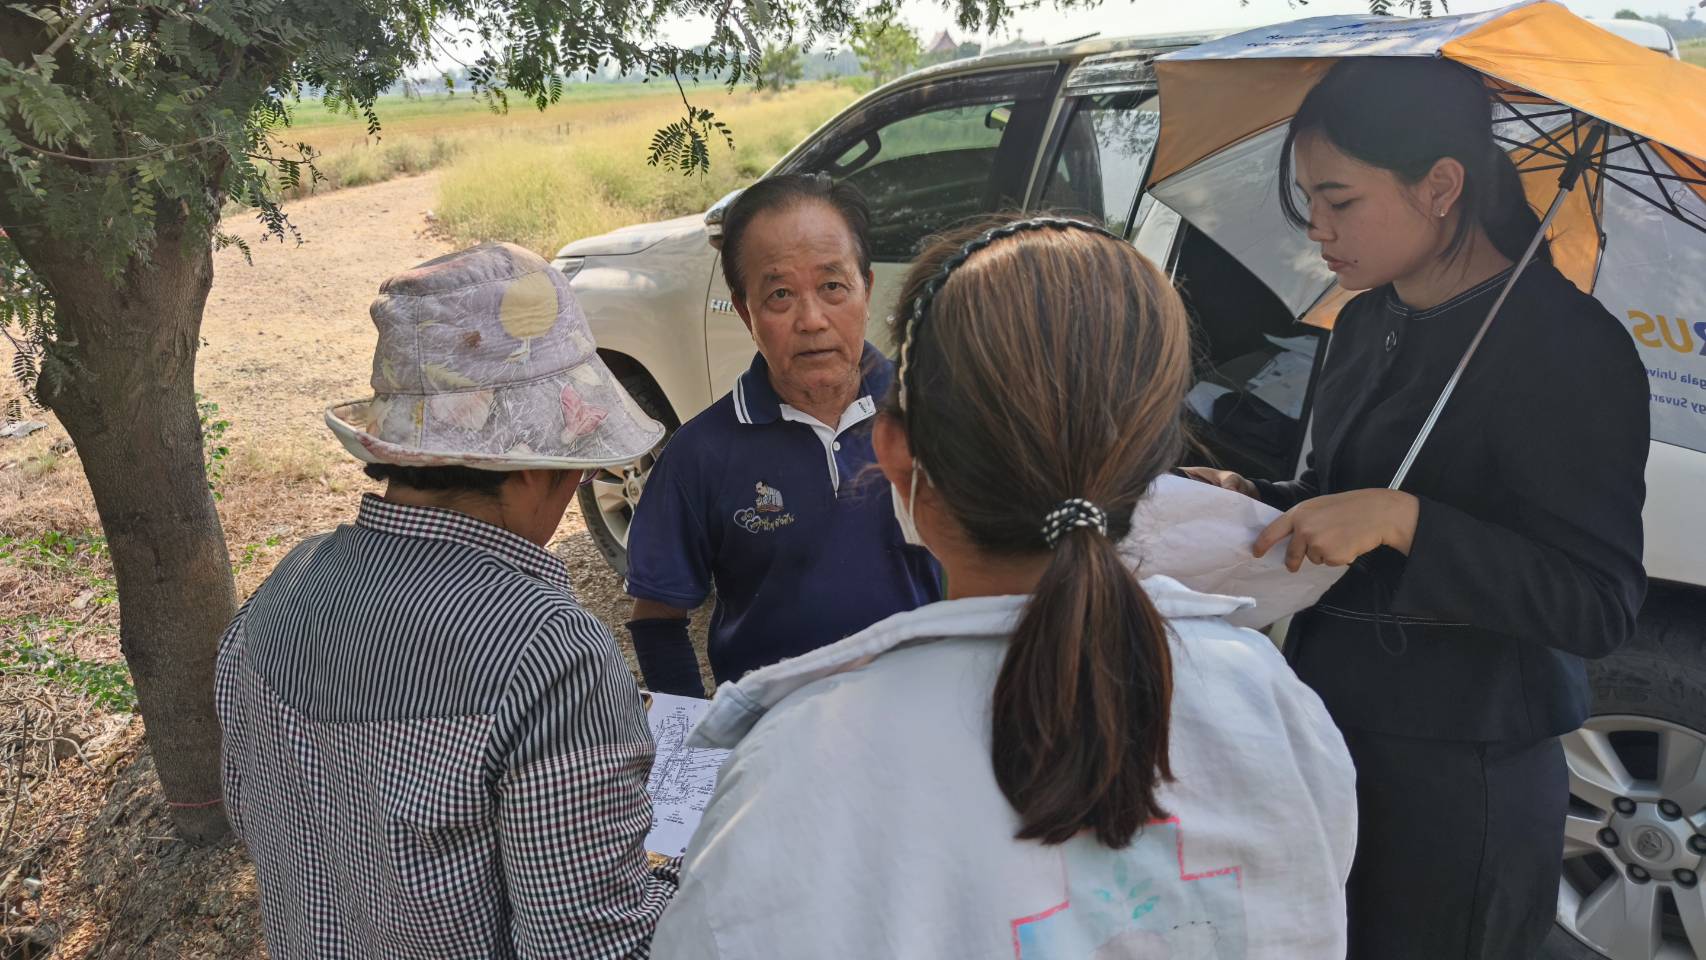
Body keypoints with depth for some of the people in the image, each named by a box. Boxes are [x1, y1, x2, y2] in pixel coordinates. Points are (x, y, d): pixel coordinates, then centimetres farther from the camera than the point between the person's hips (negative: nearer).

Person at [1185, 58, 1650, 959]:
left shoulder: (1566, 346, -17)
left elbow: (1600, 606, -19)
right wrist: (1252, 499, -1)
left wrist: (1400, 519, -29)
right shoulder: (1366, 323, 5)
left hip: (1458, 776, -7)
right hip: (1329, 721, 7)